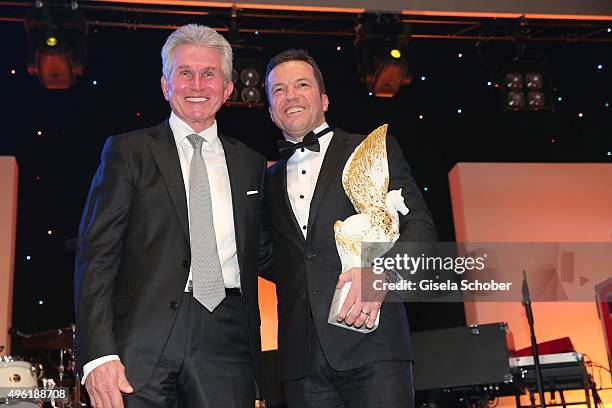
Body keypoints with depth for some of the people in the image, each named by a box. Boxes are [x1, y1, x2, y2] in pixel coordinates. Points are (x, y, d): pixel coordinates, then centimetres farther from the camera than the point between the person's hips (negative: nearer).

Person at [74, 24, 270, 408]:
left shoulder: (252, 164, 15)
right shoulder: (127, 151, 5)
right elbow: (96, 255, -2)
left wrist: (254, 359, 12)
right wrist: (98, 354, -12)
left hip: (227, 342, 3)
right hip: (144, 340, -2)